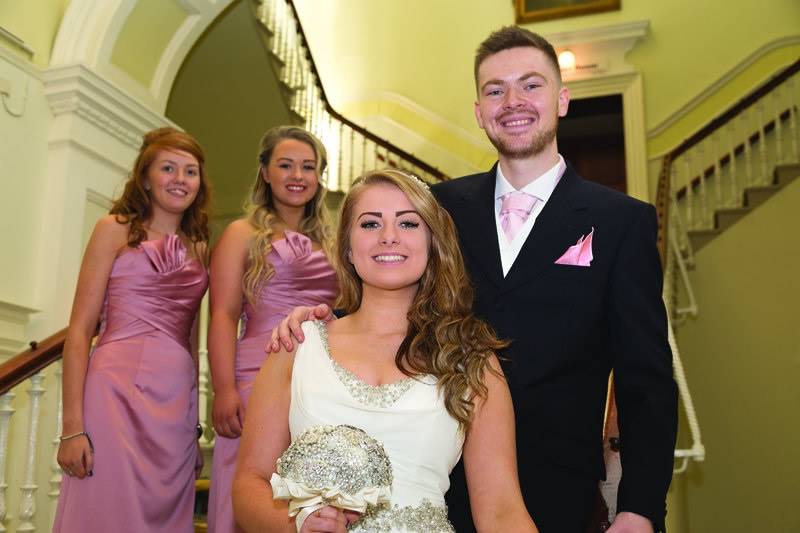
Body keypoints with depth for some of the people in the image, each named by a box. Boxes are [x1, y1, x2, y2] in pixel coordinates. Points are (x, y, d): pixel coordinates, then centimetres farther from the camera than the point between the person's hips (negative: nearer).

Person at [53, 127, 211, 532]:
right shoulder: (116, 229, 3)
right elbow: (80, 330, -4)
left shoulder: (197, 247, 15)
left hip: (178, 403, 5)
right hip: (119, 392, -4)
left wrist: (194, 424, 15)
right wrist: (72, 427, -12)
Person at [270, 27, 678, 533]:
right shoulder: (443, 206, 3)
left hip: (555, 491, -1)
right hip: (442, 479, 2)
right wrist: (324, 316, -13)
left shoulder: (624, 221, -3)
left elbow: (646, 381, -4)